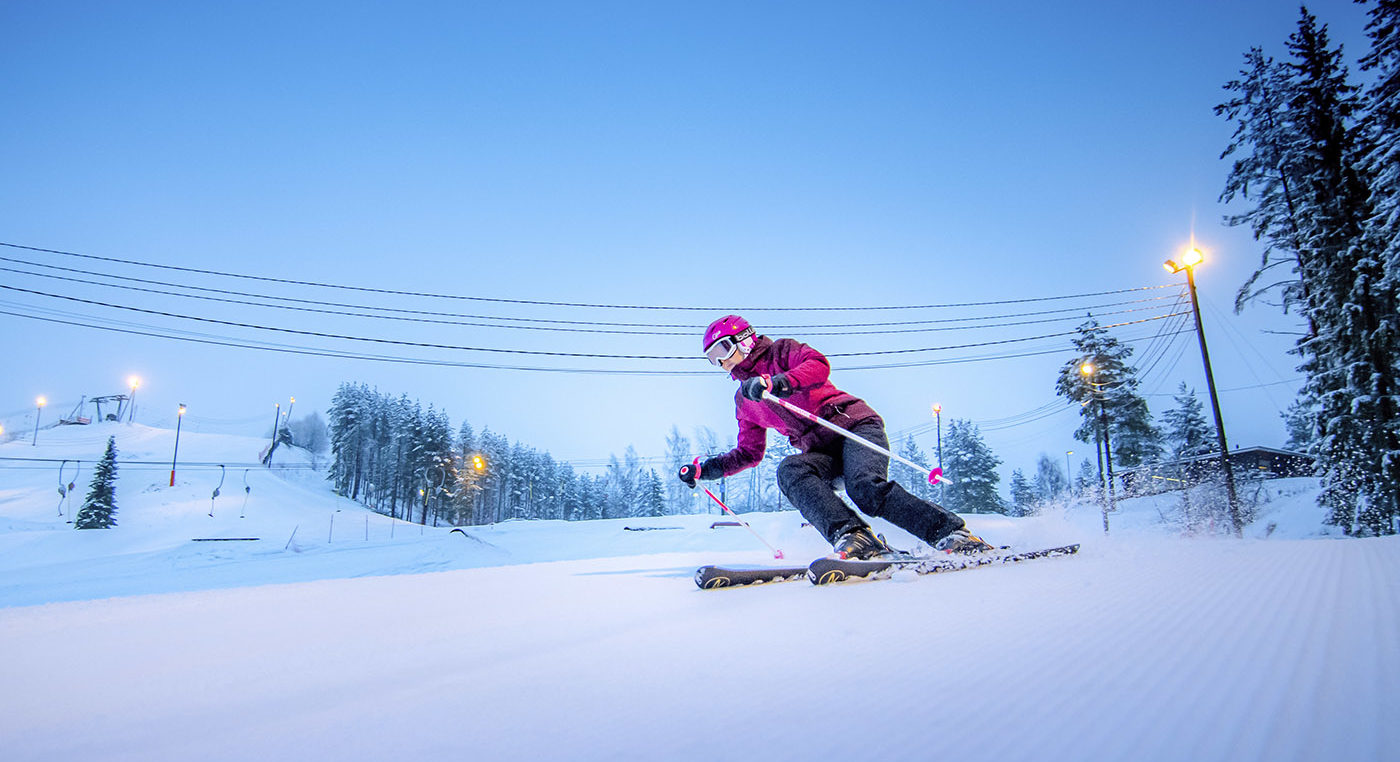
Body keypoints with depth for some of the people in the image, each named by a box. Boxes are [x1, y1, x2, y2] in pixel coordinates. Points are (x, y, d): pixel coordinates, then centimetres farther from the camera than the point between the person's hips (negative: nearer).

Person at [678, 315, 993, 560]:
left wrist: (775, 382, -28)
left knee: (866, 488, -31)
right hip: (820, 450, 5)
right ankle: (852, 536, -42)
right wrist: (705, 469, 17)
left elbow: (819, 365, -15)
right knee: (789, 470, -28)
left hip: (853, 424, -5)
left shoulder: (781, 352, 6)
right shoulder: (744, 401, 23)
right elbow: (749, 453, 28)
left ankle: (953, 532, -24)